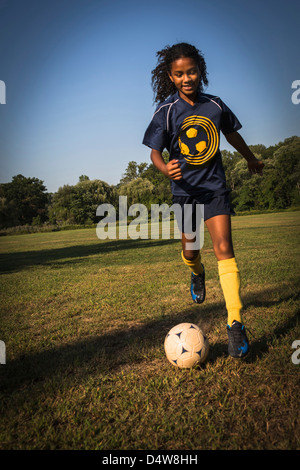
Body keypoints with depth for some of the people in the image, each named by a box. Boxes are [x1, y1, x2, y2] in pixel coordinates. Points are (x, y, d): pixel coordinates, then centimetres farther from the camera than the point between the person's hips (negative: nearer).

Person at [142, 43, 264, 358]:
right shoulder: (166, 111, -7)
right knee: (190, 251, 11)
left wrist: (251, 159, 31)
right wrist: (166, 169, -29)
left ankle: (235, 323, -11)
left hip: (214, 186, 0)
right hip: (184, 188, 0)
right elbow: (155, 152, -5)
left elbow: (232, 134, 17)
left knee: (224, 249, -13)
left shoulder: (215, 104, -1)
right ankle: (197, 274, 50)